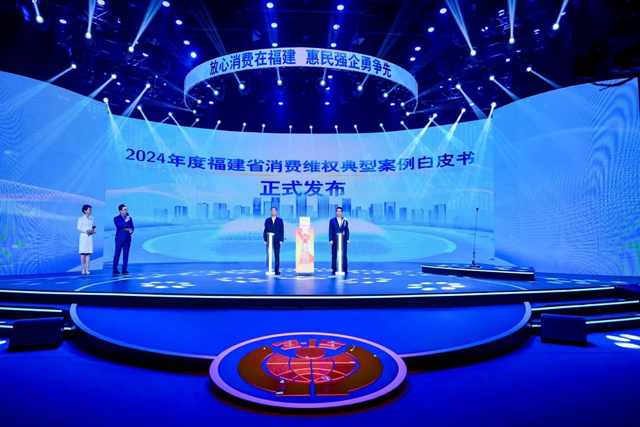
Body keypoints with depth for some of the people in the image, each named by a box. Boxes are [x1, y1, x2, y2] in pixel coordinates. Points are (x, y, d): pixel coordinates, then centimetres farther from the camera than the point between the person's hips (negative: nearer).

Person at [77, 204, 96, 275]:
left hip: (90, 237, 4)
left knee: (88, 253, 1)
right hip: (83, 236, -4)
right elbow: (78, 228, -6)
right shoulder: (81, 218, -1)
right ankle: (83, 269, 2)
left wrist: (93, 231, -1)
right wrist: (86, 231, -15)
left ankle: (87, 269, 2)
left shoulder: (91, 218, 13)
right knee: (83, 253, -2)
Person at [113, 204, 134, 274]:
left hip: (127, 238, 4)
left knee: (126, 254, 2)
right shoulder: (116, 218, 1)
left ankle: (124, 269, 5)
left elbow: (132, 227, 16)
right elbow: (118, 226, -15)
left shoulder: (129, 218, 14)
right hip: (120, 238, -4)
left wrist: (131, 230, -5)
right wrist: (125, 221, -22)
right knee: (117, 254, -1)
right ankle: (115, 269, 4)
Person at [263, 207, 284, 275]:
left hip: (277, 241, -1)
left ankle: (277, 270, 0)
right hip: (269, 241, 1)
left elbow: (282, 231, 3)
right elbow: (265, 230, 8)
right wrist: (265, 240, 0)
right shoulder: (267, 220, 10)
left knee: (277, 255, -3)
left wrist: (281, 240, -5)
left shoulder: (280, 220, 7)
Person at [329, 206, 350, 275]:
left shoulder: (345, 220, 9)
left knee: (344, 255, 0)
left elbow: (347, 230, 8)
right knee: (334, 256, 1)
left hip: (343, 240, 1)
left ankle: (344, 269, 6)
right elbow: (330, 231, 3)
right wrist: (330, 239, -5)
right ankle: (334, 270, 6)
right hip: (335, 241, -1)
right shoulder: (332, 220, 6)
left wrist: (347, 239, 0)